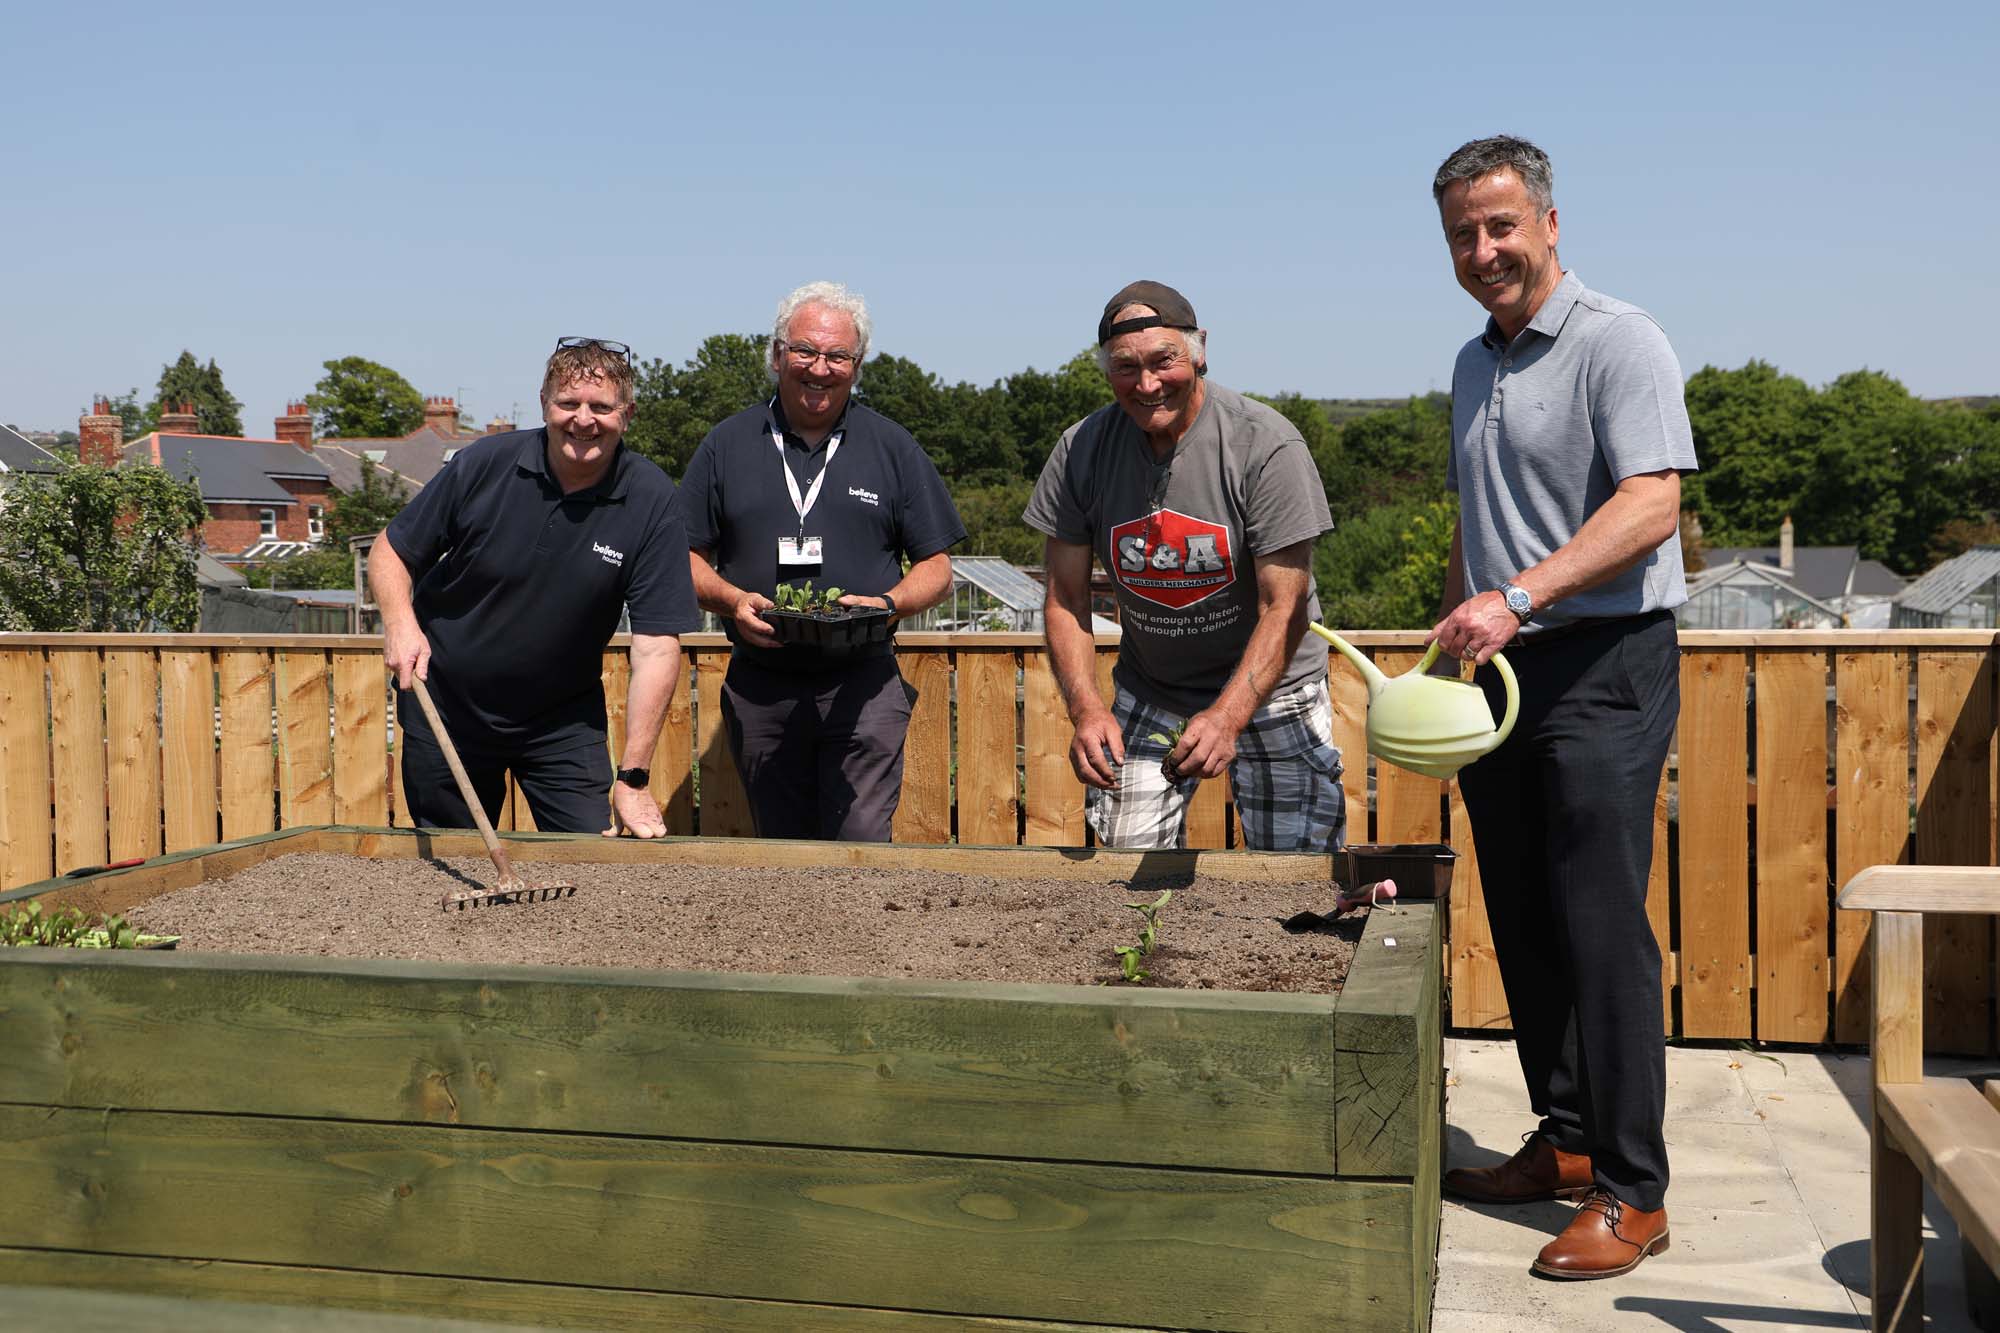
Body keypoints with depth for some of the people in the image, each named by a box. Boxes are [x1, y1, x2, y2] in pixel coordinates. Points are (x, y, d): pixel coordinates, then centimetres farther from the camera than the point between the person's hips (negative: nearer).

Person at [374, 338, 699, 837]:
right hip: (445, 709, 1)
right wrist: (400, 622, -23)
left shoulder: (651, 501, -15)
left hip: (564, 721, 0)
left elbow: (656, 647, -18)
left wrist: (633, 779, -23)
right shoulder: (484, 464, -13)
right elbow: (391, 551, -1)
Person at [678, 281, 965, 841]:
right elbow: (689, 557, 10)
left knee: (861, 845, -11)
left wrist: (888, 604, -13)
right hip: (759, 687, 2)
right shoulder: (727, 445, 9)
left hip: (862, 684, -1)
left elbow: (936, 567, 7)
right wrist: (731, 600, -11)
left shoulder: (892, 448, 7)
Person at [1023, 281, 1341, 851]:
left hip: (1268, 686, -3)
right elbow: (1065, 600, -3)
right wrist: (1086, 707, -19)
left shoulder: (1265, 443, -20)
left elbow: (1284, 607, -20)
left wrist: (1226, 717, -33)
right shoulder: (1082, 449, -9)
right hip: (1147, 692, 3)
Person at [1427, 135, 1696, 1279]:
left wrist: (1519, 597, -28)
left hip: (1606, 667, -8)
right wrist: (1455, 641, 18)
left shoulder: (1619, 340, -8)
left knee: (1602, 926, -8)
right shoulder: (1473, 366, 17)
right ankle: (1567, 1142, 23)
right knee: (1523, 924, 10)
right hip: (1504, 672, 8)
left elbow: (1651, 505, -19)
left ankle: (1633, 1193, 0)